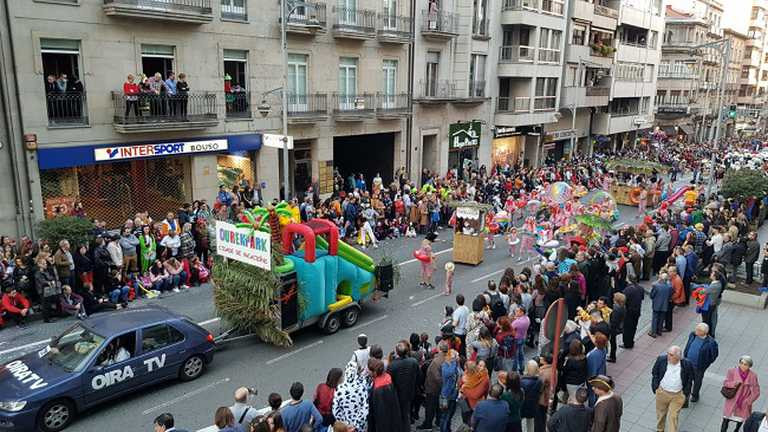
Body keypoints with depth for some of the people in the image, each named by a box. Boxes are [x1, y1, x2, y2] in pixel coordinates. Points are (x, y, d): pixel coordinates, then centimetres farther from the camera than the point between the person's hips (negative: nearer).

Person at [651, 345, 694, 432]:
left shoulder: (687, 364, -19)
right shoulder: (661, 359, -19)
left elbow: (690, 379, -2)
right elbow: (655, 374, -2)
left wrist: (686, 394, 0)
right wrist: (655, 388, 0)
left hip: (678, 396, -2)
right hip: (662, 392, 2)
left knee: (673, 417, 4)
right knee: (661, 413, 21)